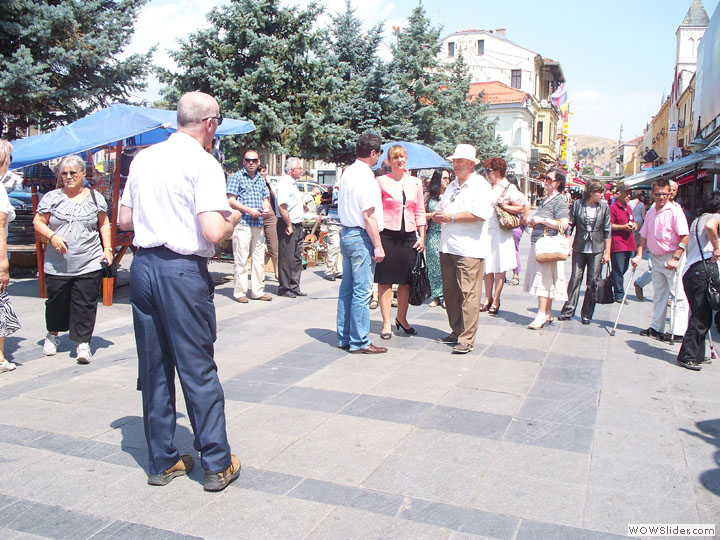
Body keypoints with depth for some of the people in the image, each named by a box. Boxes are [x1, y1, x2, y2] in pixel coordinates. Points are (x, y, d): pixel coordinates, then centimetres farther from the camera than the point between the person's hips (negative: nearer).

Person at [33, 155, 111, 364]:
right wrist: (52, 236, -12)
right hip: (57, 265, 1)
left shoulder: (95, 197, 9)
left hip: (89, 265, -1)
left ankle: (83, 343, 5)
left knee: (85, 304, -3)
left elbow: (104, 224, 13)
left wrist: (107, 248, 3)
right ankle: (52, 335, 35)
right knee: (56, 301, 10)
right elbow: (38, 222, 7)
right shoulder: (52, 197, 6)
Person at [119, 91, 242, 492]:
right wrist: (232, 219, 1)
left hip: (143, 265, 6)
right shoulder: (204, 164, -11)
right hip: (183, 271, -6)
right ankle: (217, 465, 14)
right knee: (199, 370, 3)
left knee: (154, 368, 13)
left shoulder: (144, 158, 9)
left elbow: (125, 220, 14)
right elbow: (213, 233, -19)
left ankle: (163, 461, 24)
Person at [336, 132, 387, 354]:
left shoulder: (347, 173, 12)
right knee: (362, 292, -3)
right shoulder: (365, 176, -16)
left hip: (346, 233, 10)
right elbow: (368, 215, -19)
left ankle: (344, 338, 23)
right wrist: (378, 246, -16)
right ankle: (359, 342, 4)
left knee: (346, 289, 14)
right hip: (361, 237, -10)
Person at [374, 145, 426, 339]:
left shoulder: (415, 183, 12)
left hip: (409, 236, 4)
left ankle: (402, 318, 25)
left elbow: (420, 212, 14)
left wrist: (422, 236, 7)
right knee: (385, 280, 0)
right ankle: (387, 323, 9)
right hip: (388, 234, -4)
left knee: (406, 281, 8)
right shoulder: (382, 181, 0)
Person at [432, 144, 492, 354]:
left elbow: (481, 214, -19)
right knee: (450, 293, 11)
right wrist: (438, 215, 2)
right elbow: (441, 210, 27)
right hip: (447, 248, 8)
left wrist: (451, 217, -13)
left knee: (468, 294, -8)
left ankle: (467, 339, -5)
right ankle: (456, 332, 22)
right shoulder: (452, 186, 22)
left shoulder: (480, 185, -4)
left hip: (469, 249, -8)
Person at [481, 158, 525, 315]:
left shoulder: (509, 188, -3)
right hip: (486, 231, 6)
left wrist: (504, 206, -16)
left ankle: (495, 302, 6)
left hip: (500, 232, -6)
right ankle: (488, 300, 16)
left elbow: (520, 209, -6)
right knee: (487, 268, 8)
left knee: (499, 269, 0)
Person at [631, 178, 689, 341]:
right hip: (656, 258, 7)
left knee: (679, 295, -5)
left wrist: (675, 258, -22)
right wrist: (639, 255, 4)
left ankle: (678, 332, -2)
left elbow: (685, 237, -16)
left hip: (672, 258, -7)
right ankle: (656, 328, 22)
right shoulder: (650, 212, 10)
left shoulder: (675, 210, -11)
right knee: (659, 295, 14)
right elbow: (644, 236, 14)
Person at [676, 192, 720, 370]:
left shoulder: (696, 221, 25)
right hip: (704, 268, -9)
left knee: (699, 315, 15)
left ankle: (697, 355, 20)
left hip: (689, 271, 9)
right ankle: (687, 356, -7)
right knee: (702, 317, -7)